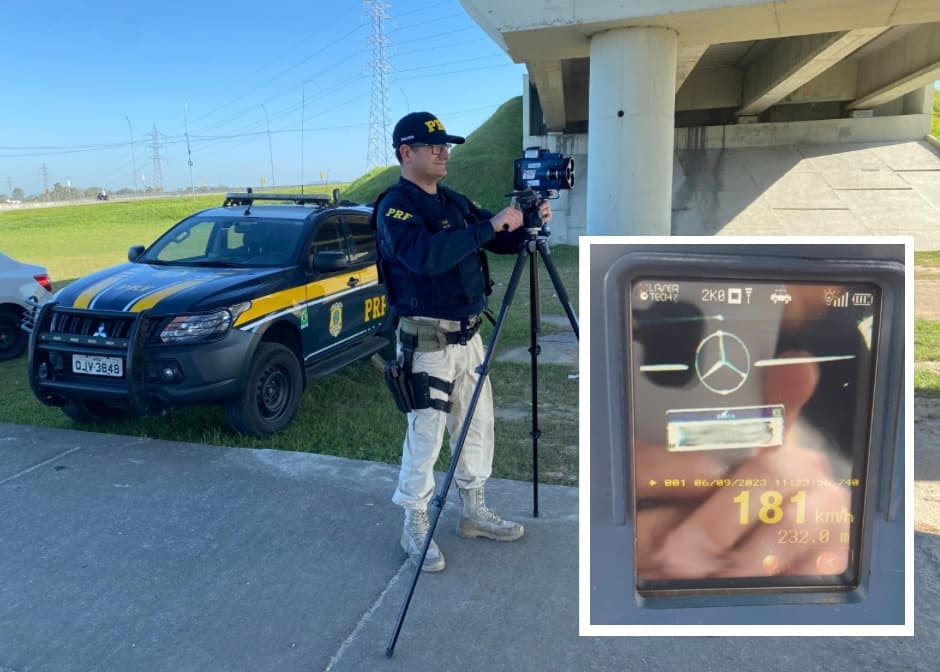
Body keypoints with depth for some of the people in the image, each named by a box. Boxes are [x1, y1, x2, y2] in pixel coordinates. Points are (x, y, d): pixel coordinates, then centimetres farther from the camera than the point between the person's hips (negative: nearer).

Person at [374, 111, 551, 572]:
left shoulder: (454, 202, 13)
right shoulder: (394, 207, -12)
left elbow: (501, 242, 16)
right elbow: (425, 255, -31)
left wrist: (527, 225, -5)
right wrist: (488, 226, -31)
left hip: (468, 335, 8)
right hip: (426, 341, -8)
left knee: (478, 425, 15)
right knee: (425, 437, -1)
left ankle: (473, 512, 32)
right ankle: (415, 528, 17)